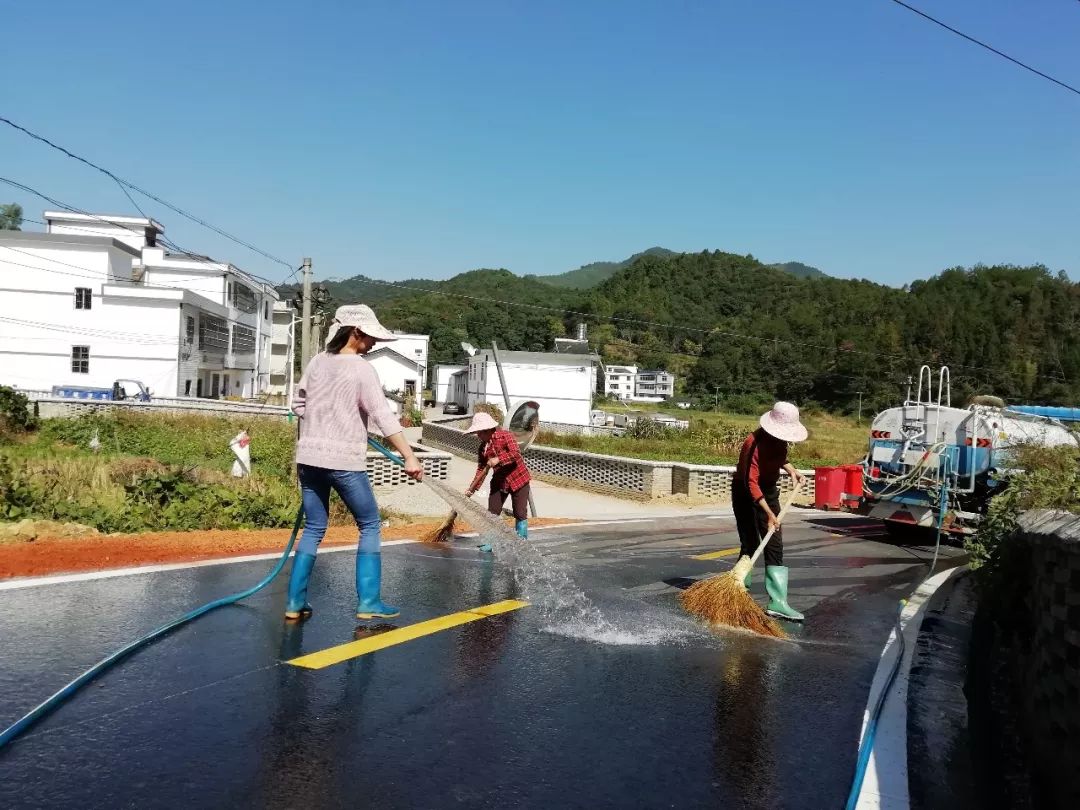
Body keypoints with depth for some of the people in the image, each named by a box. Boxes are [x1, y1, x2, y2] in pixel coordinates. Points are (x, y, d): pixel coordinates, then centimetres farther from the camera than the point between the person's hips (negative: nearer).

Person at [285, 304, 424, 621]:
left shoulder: (317, 362, 7)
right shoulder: (361, 369, -10)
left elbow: (299, 404, 16)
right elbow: (383, 417, -17)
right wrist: (410, 458, -19)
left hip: (309, 457, 6)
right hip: (344, 461, -6)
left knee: (314, 528, 15)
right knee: (369, 526, 8)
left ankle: (295, 602, 13)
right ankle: (368, 601, 6)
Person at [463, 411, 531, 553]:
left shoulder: (505, 436, -15)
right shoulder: (483, 447, 2)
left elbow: (516, 453, -26)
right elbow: (481, 469, 4)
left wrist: (498, 459, -33)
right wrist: (472, 489, -2)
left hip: (518, 479, -6)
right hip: (499, 481, 6)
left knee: (520, 514, -1)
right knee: (492, 512, 5)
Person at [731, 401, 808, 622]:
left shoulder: (780, 439, -5)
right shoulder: (754, 443, -28)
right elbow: (751, 483, -31)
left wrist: (791, 470, 2)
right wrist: (769, 513, -34)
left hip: (769, 492, 7)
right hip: (746, 495, -7)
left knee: (775, 546, -1)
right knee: (750, 545, -5)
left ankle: (778, 602, -3)